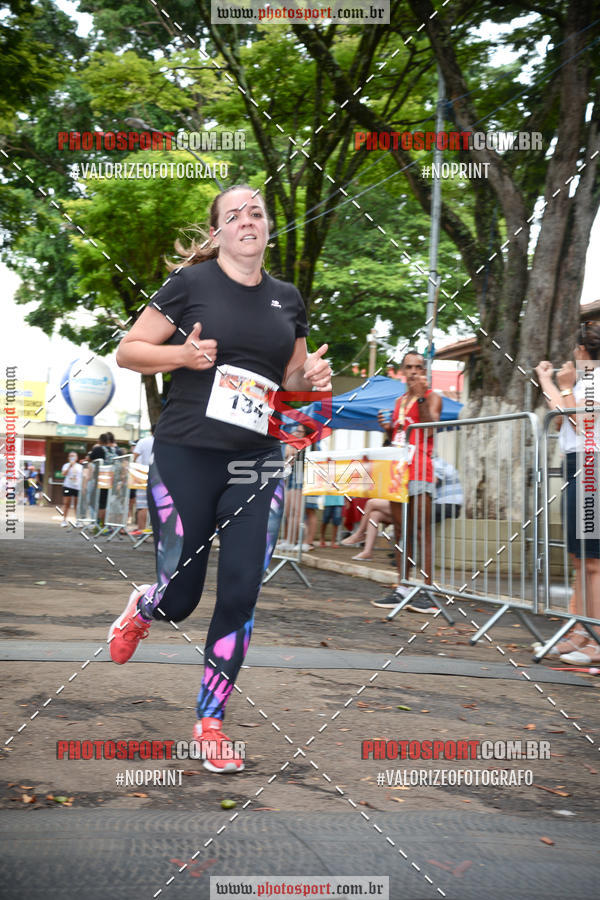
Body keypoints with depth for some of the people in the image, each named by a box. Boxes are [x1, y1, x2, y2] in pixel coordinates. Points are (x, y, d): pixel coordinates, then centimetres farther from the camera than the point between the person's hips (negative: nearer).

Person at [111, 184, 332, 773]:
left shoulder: (287, 299, 12)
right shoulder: (192, 282, -2)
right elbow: (127, 352, 0)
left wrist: (313, 377, 0)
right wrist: (182, 354, -17)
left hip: (258, 465, 4)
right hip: (185, 459, -3)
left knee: (241, 596, -2)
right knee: (180, 597, 3)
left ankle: (209, 722, 14)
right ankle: (140, 609, 42)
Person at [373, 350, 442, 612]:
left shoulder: (432, 397, 1)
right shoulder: (399, 401, 21)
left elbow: (430, 429, -16)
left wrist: (420, 396, -18)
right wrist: (387, 428, 6)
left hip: (420, 470, -7)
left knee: (422, 530, -10)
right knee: (400, 531, 8)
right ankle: (401, 589, 12)